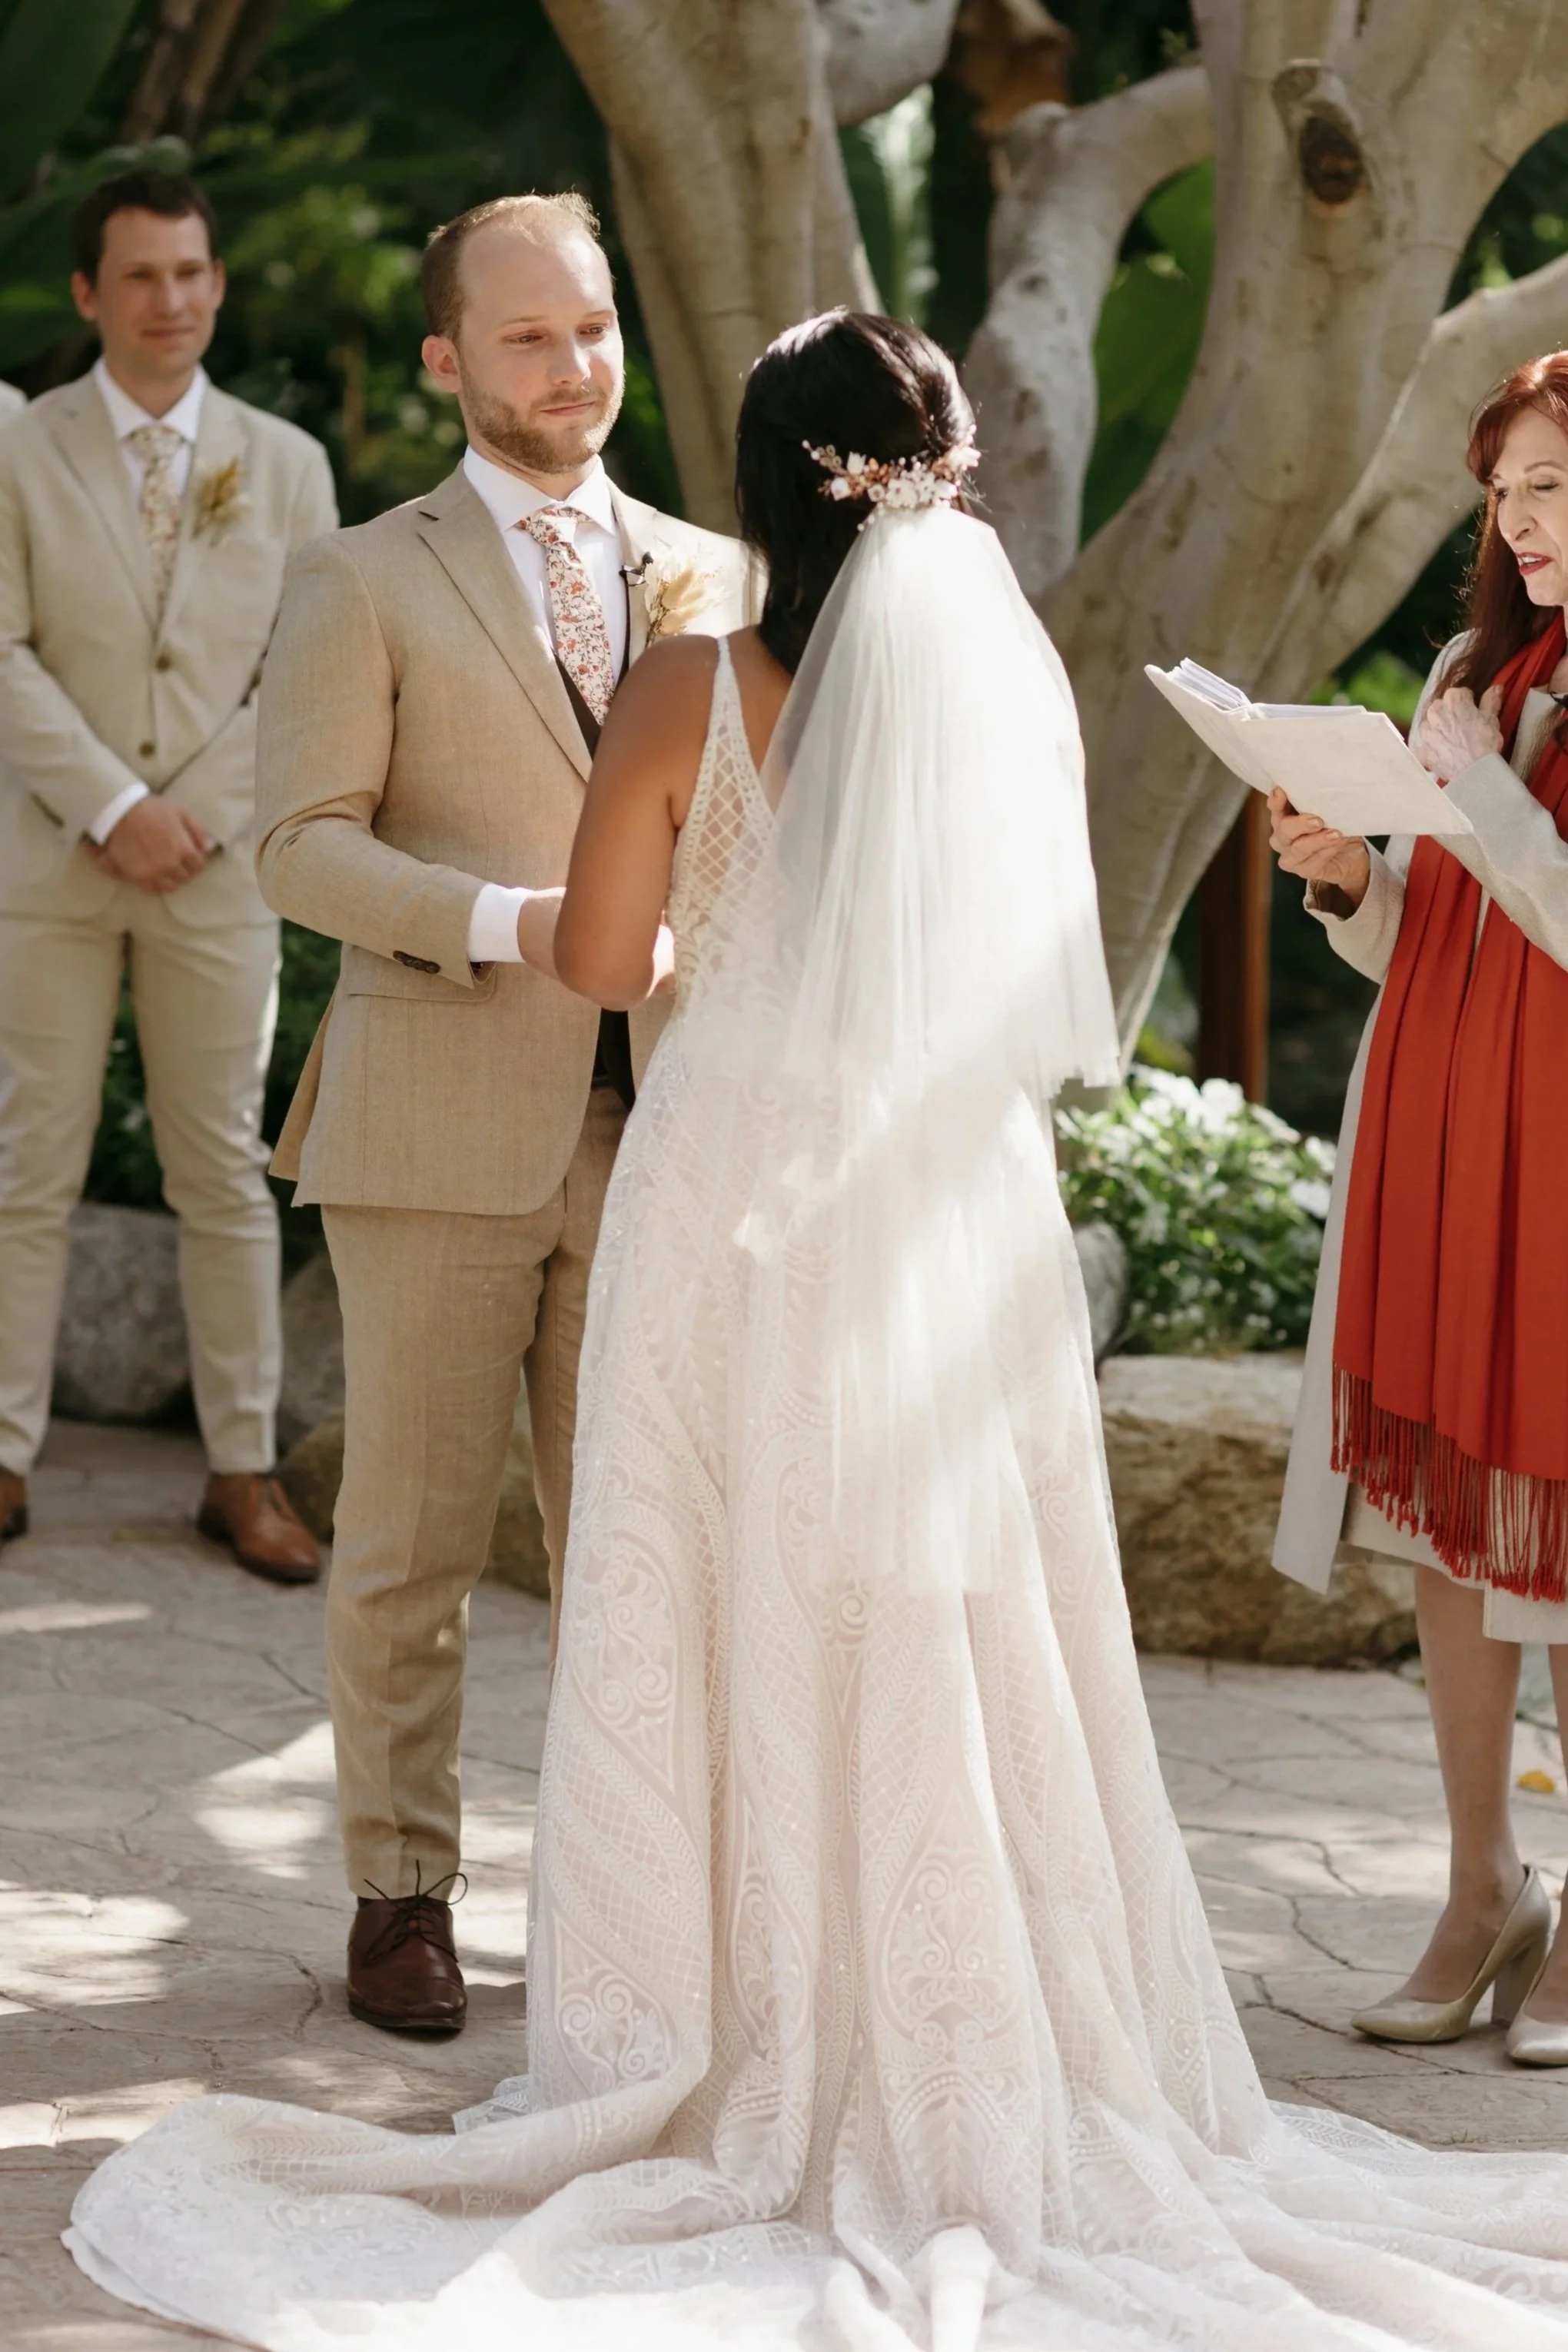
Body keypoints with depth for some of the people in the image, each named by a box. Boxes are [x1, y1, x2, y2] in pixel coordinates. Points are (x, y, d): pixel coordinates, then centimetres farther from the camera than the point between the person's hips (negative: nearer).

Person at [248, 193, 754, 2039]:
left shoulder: (710, 576, 15)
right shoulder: (363, 584, 4)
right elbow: (304, 845, -5)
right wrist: (506, 924, -18)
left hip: (650, 1124, 3)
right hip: (442, 1124, -3)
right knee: (415, 1533, 1)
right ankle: (401, 1897, 11)